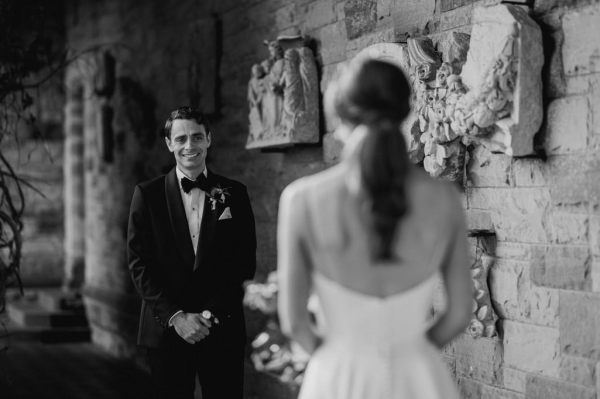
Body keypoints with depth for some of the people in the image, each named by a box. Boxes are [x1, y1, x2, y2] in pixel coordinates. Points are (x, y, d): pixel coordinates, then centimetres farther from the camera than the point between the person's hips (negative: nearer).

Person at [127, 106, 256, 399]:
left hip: (222, 329, 0)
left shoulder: (234, 194, 6)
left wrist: (212, 313, -8)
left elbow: (245, 262, 3)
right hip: (166, 329, 0)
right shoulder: (148, 194, 3)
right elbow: (139, 264, -1)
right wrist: (175, 316, -11)